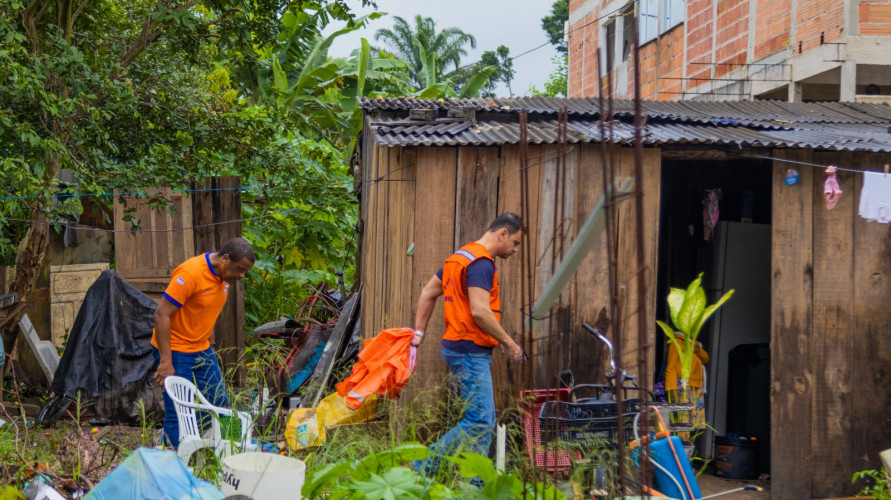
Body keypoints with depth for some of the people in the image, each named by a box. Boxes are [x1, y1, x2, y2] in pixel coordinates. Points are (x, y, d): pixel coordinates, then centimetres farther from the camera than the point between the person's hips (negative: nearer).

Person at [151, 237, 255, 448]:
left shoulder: (224, 276, 4)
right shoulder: (190, 273, -23)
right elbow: (162, 314, -23)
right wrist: (166, 362, -24)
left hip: (202, 350, 9)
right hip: (175, 351, -9)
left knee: (219, 404, 10)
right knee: (178, 415, -6)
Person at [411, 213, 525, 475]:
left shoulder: (461, 256, 17)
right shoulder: (481, 263, -14)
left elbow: (427, 293, 21)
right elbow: (479, 311, -24)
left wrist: (419, 331, 20)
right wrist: (509, 342, -15)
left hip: (456, 346, 11)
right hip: (470, 351, -11)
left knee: (484, 422, 12)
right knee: (479, 422, -10)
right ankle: (420, 468, -7)